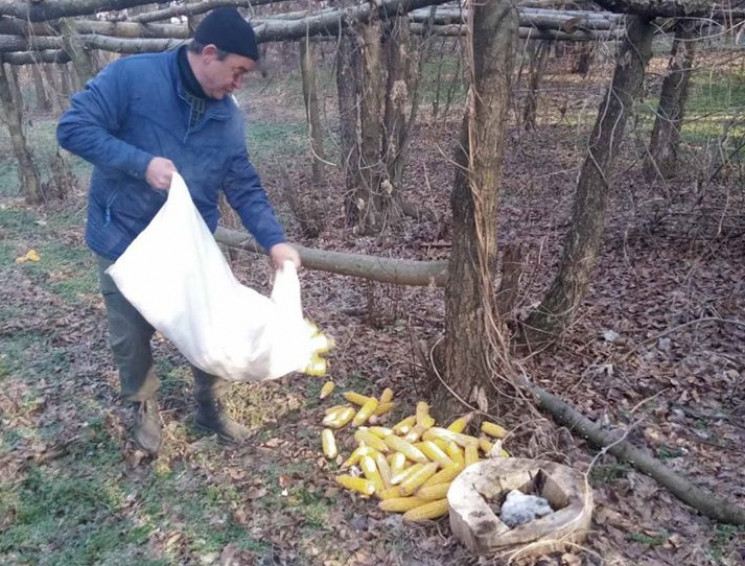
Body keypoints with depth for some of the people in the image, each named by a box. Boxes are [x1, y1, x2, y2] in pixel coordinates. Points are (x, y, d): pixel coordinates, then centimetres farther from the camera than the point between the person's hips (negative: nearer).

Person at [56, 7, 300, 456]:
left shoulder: (228, 117, -2)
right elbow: (74, 128, -17)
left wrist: (276, 241, -14)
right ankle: (145, 410, 39)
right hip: (124, 242, -3)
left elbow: (246, 189, -1)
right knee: (131, 337, 12)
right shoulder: (130, 76, -16)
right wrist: (143, 163, -28)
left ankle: (212, 408, 35)